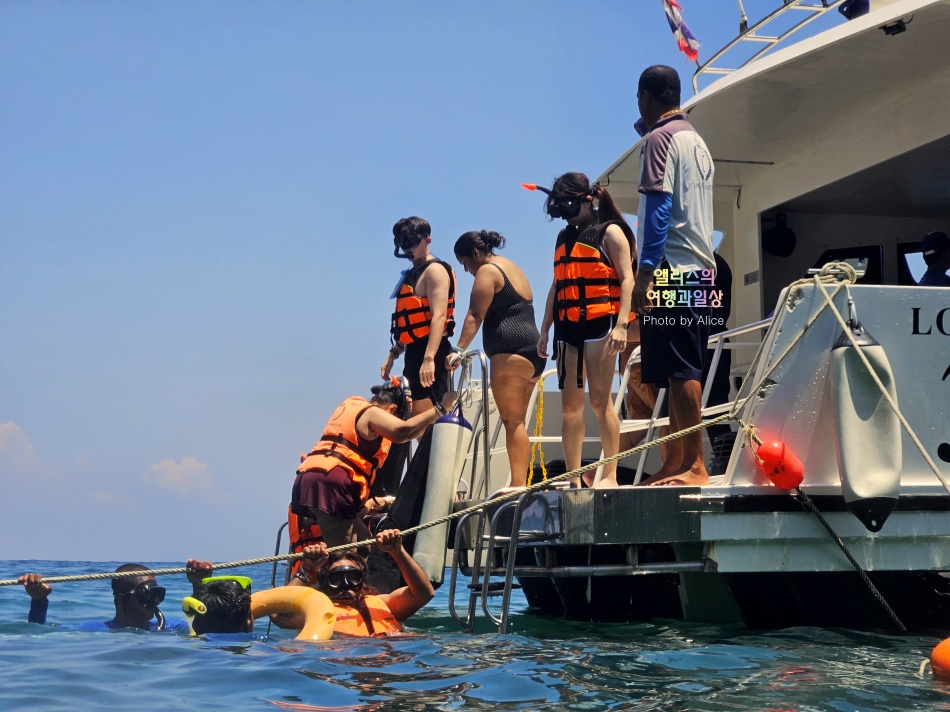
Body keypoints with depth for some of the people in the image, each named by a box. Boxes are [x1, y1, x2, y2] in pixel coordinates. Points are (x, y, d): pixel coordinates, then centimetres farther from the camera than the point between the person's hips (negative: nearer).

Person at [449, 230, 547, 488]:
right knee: (517, 423, 10)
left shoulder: (487, 271, -1)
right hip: (533, 350, 10)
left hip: (510, 351, -10)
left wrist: (459, 349, -19)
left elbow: (475, 316, -13)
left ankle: (518, 485, -18)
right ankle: (521, 483, 6)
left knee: (512, 422, -12)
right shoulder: (512, 267, 26)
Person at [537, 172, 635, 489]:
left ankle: (610, 475, -2)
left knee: (599, 401, -7)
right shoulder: (564, 237, 19)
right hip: (567, 327, 7)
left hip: (599, 323, -7)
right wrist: (545, 329, 17)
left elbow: (626, 279, -8)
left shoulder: (609, 232, 0)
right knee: (570, 404, 4)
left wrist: (621, 324, -18)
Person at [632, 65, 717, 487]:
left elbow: (658, 207, -14)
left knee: (679, 371, -11)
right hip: (701, 268, 9)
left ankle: (694, 466, -15)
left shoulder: (659, 139, -5)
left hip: (672, 269, -9)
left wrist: (645, 271, -17)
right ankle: (676, 463, 11)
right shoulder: (697, 142, 21)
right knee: (684, 372, 9)